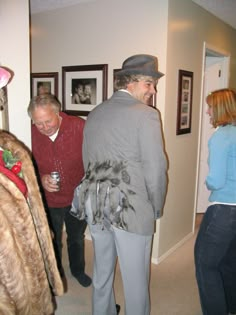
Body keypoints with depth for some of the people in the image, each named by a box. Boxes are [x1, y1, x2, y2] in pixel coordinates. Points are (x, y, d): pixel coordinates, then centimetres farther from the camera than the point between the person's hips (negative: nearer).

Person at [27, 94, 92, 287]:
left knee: (77, 238, 24)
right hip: (48, 200, 0)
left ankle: (78, 270, 52)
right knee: (52, 242, 20)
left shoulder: (79, 127, -23)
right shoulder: (32, 133, -19)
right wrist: (41, 178, -22)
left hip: (78, 198, 0)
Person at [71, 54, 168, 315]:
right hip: (131, 208, -7)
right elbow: (156, 168, -14)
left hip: (94, 205, 7)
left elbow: (87, 161, 11)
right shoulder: (146, 115, -12)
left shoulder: (95, 113, 8)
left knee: (102, 269, 24)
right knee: (135, 277, 11)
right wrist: (156, 208, 1)